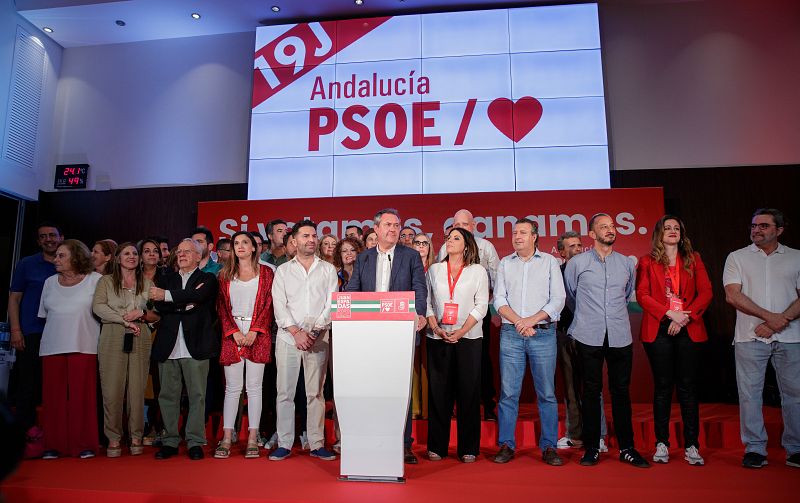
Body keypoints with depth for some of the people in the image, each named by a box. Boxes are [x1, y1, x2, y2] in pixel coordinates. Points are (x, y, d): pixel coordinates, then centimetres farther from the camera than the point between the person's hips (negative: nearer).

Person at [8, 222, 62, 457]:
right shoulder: (27, 264, 7)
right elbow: (14, 298, 5)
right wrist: (15, 330, -5)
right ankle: (29, 432, 5)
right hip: (31, 335, -1)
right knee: (28, 385, -3)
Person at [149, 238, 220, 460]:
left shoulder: (207, 279, 8)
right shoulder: (166, 279, 18)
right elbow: (159, 305, 2)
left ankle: (195, 442, 7)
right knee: (167, 395, 7)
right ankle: (170, 441, 17)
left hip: (195, 345, -3)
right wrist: (185, 303, -13)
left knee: (197, 395, -1)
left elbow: (198, 296, -14)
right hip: (168, 346, 4)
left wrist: (167, 296, -16)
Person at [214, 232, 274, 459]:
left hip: (257, 335, -1)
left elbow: (269, 304, 1)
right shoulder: (226, 274, 13)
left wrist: (254, 331, -10)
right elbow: (222, 306, 7)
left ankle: (253, 440, 5)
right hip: (232, 335, 1)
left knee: (254, 387, 1)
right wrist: (234, 332, -6)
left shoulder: (265, 272, 8)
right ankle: (227, 439, 6)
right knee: (232, 387, 2)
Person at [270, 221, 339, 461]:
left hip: (319, 339, 0)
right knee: (285, 391, 1)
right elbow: (279, 305, 1)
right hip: (288, 337, 0)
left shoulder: (328, 269, 10)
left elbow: (331, 304, 1)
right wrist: (296, 332, -11)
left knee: (316, 392, 4)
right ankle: (284, 444, 10)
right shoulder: (283, 270, 10)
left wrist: (315, 331, -10)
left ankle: (317, 444, 11)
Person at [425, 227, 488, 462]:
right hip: (438, 338, 2)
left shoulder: (478, 271, 5)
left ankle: (468, 448, 10)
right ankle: (436, 446, 12)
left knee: (468, 392, 1)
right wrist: (436, 328, -8)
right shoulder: (434, 269, 11)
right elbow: (427, 302, 7)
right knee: (438, 392, 3)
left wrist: (461, 331, -11)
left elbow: (481, 306, -1)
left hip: (468, 338, -1)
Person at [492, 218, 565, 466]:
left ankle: (549, 447, 11)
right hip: (511, 334, 1)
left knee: (547, 393, 2)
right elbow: (499, 300, 6)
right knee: (508, 392, 2)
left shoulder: (550, 262, 8)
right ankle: (506, 445, 10)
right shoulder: (505, 264, 13)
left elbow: (558, 299, 0)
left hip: (544, 334, -1)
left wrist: (533, 319, -11)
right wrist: (519, 322, -8)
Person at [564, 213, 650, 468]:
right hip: (589, 337, -2)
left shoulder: (627, 263, 11)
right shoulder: (577, 263, 3)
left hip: (620, 336, 2)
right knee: (591, 391, 3)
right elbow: (568, 294, 14)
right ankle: (591, 448, 12)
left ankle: (626, 448, 16)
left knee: (621, 391, 6)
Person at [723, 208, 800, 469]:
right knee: (750, 392, 0)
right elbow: (733, 295, -4)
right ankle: (755, 448, 9)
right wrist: (769, 316, -12)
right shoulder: (737, 257, 8)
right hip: (750, 337, -1)